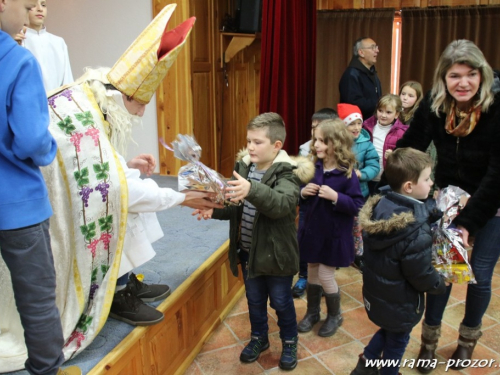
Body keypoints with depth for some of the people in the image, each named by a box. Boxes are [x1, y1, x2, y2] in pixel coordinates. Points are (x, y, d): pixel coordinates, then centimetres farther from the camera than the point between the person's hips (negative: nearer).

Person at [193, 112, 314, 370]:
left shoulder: (287, 173, -20)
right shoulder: (243, 167, -1)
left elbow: (282, 204, -40)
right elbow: (236, 206, 4)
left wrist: (252, 190, -55)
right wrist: (214, 210, -16)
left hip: (275, 253, -5)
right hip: (248, 251, 5)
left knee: (281, 302, 15)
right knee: (254, 300, 22)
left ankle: (289, 342, 39)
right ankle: (259, 338, 46)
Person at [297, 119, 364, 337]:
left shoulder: (347, 173, -17)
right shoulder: (314, 167, -2)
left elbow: (358, 206, -17)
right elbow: (303, 198, 9)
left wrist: (336, 197, -29)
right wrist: (303, 192, -13)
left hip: (334, 235, -5)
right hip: (312, 230, 5)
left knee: (325, 275, 4)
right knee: (312, 272, 16)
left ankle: (335, 316, 30)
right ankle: (312, 313, 36)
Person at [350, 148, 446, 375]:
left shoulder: (379, 207, -11)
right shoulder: (416, 231, -33)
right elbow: (421, 275, -24)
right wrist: (441, 285, -3)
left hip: (375, 291, 7)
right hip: (399, 302, -6)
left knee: (387, 330, 30)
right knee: (397, 341, 19)